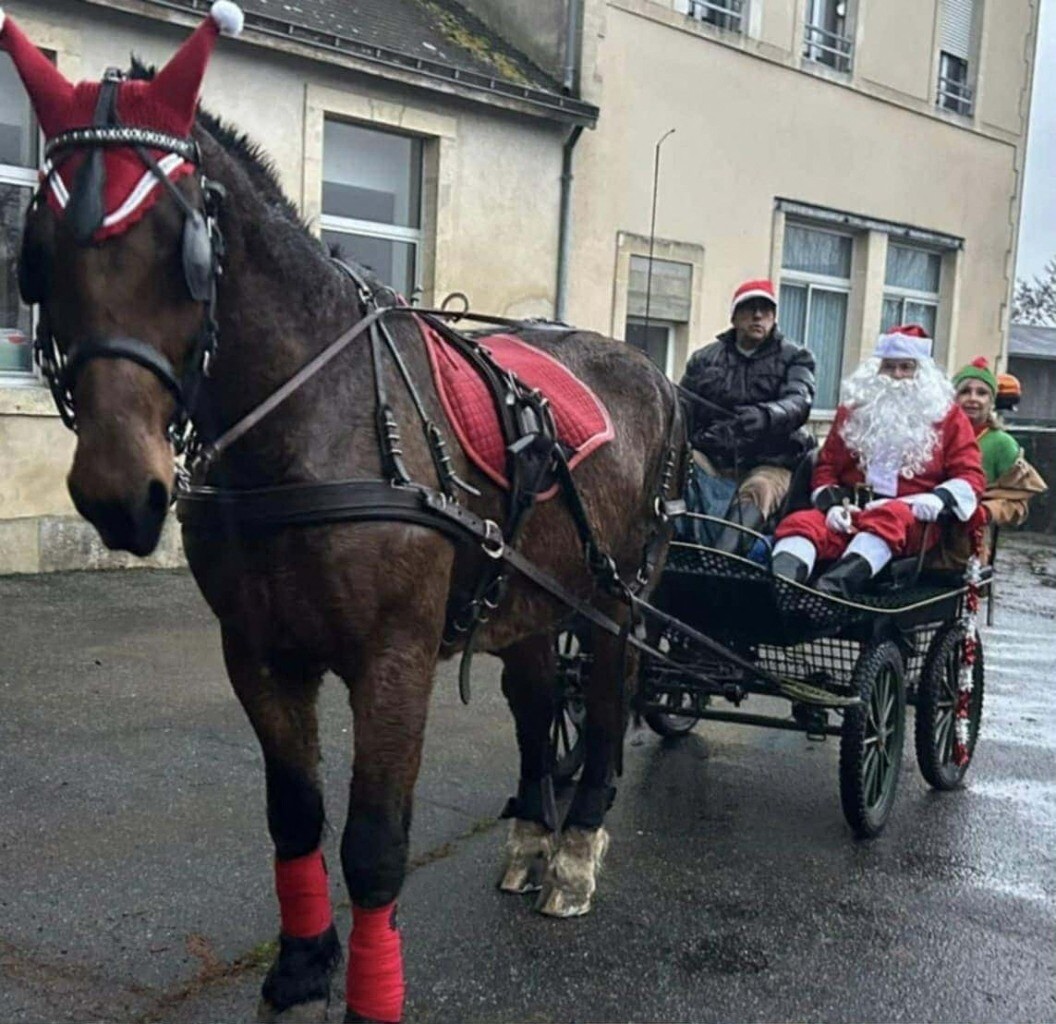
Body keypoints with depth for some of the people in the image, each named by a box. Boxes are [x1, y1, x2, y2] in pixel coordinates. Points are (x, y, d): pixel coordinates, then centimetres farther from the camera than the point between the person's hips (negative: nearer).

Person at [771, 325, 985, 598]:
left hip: (912, 520, -2)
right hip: (851, 513, 3)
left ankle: (834, 587, -66)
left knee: (888, 517, -40)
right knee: (801, 522, -30)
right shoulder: (854, 408, 20)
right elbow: (826, 466, 18)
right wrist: (832, 504, -5)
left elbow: (971, 476, 7)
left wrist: (939, 499, -16)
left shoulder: (947, 414, 14)